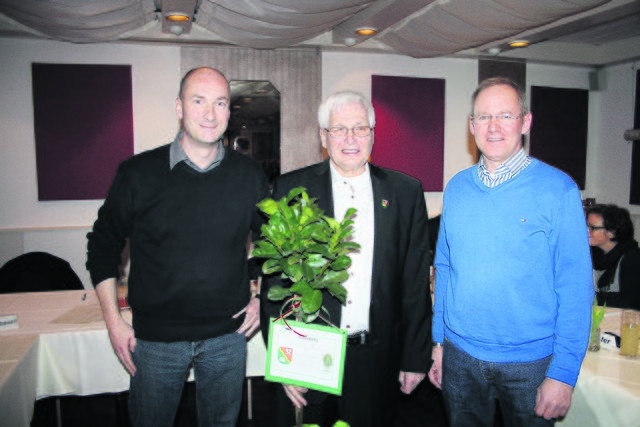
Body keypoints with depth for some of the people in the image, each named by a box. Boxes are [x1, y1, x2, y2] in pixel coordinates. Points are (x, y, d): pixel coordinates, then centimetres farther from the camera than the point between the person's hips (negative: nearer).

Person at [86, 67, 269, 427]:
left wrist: (262, 299, 4)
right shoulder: (138, 173, -8)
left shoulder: (249, 175, -3)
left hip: (228, 334, 2)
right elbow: (103, 244, 2)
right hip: (156, 339, -1)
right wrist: (113, 321, -2)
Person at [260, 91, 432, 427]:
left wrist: (416, 357, 3)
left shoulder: (407, 192, 0)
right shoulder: (292, 188, -4)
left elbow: (416, 282, 2)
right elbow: (275, 279, -4)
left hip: (378, 359, 1)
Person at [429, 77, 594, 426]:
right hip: (459, 355, 3)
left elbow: (575, 286, -10)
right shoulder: (456, 188, 1)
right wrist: (438, 340, 6)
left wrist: (563, 373, -13)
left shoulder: (558, 189, -10)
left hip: (530, 362, -3)